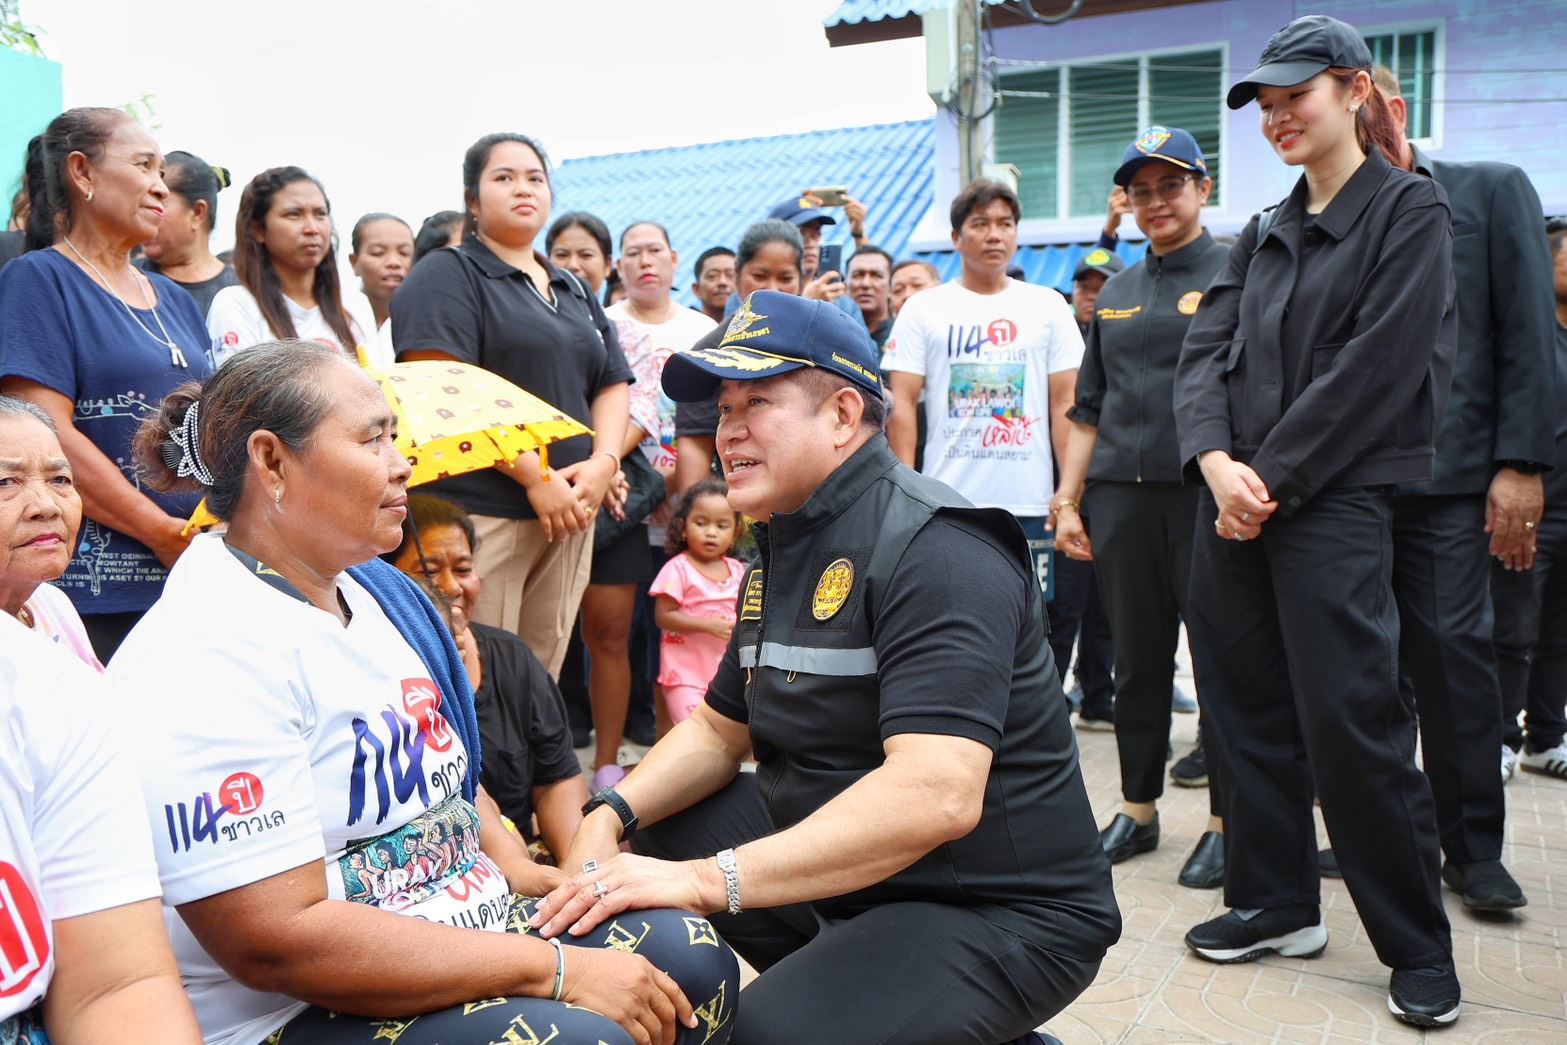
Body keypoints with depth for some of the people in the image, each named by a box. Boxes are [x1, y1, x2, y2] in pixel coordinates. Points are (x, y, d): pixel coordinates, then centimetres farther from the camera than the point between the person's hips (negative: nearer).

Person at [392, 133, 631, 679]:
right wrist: (535, 477, -18)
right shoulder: (447, 276, -2)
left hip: (569, 511, 7)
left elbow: (612, 385, 18)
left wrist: (604, 462, -3)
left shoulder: (575, 291, 21)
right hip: (478, 512, -7)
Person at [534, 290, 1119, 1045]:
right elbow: (719, 728, 16)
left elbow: (938, 796, -34)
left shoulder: (935, 551, -22)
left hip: (1002, 914, -9)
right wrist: (613, 815, -4)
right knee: (665, 831, 7)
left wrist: (709, 878, -34)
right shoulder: (784, 547, 9)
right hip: (846, 867, 9)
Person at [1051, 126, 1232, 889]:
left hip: (1207, 497, -4)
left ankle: (1224, 822, 14)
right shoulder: (1116, 294, 18)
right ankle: (1138, 809, 23)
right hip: (1122, 496, 5)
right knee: (1137, 662, 11)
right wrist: (1067, 501, 10)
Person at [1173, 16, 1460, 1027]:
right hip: (1233, 504, 6)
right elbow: (1205, 351, 6)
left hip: (1334, 500, -6)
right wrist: (1217, 462, -11)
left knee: (1351, 721, -6)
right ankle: (1279, 904, 25)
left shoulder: (1409, 209, -1)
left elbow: (1375, 368, -11)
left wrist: (1273, 480, -13)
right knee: (1248, 707, 10)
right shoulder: (1264, 236, 18)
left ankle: (1419, 945, 11)